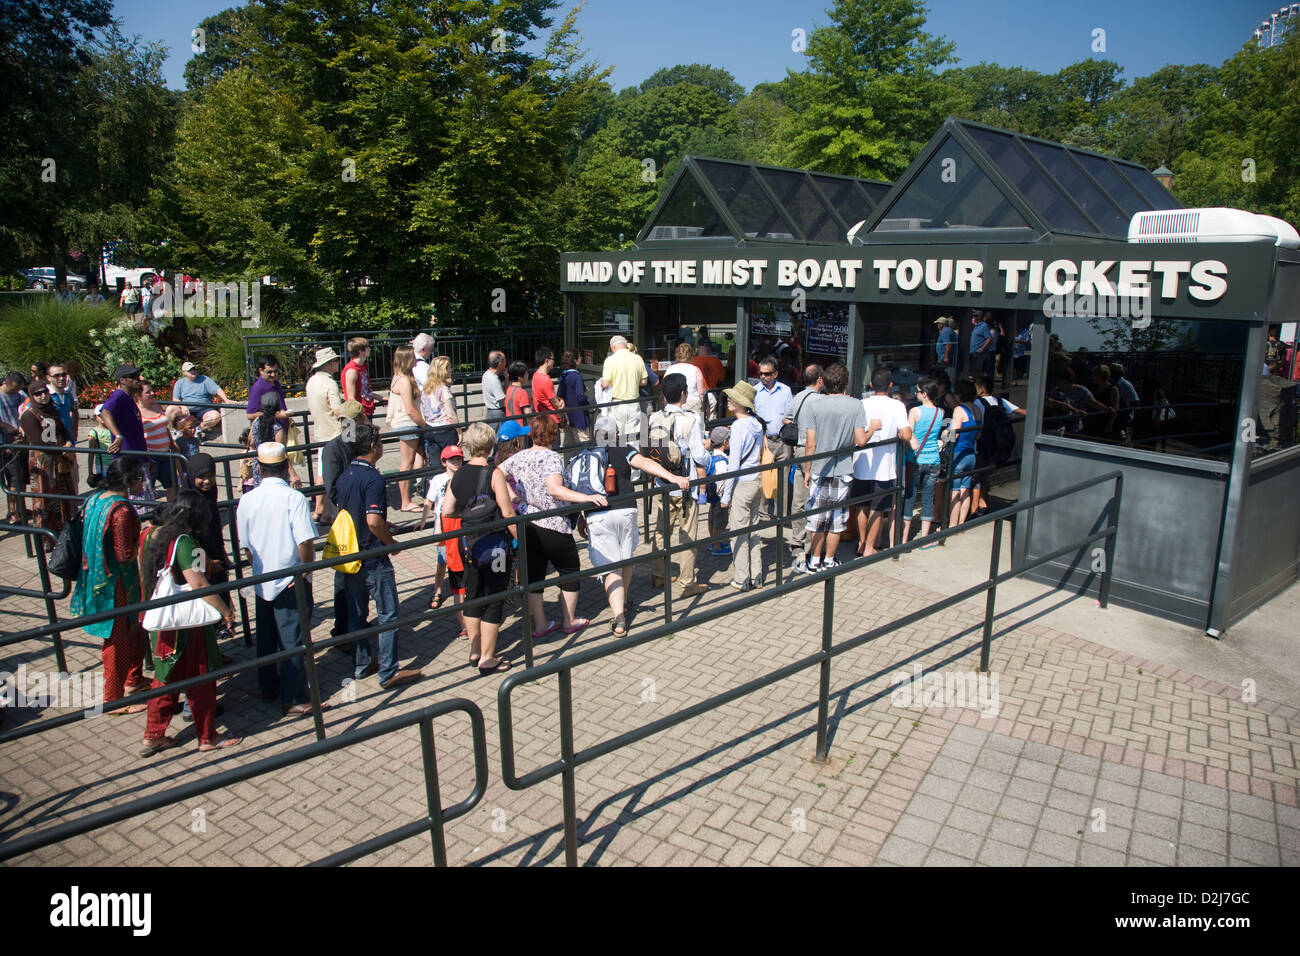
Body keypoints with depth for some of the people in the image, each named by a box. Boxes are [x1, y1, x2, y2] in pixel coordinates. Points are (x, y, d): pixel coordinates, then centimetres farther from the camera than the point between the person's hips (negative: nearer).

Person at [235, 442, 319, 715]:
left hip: (262, 581, 5)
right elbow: (305, 542, -22)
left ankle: (267, 688, 35)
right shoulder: (294, 498, -18)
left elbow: (246, 546, 5)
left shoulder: (246, 500, -3)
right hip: (292, 582, -5)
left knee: (266, 637, 20)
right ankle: (293, 700, 9)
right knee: (292, 641, 3)